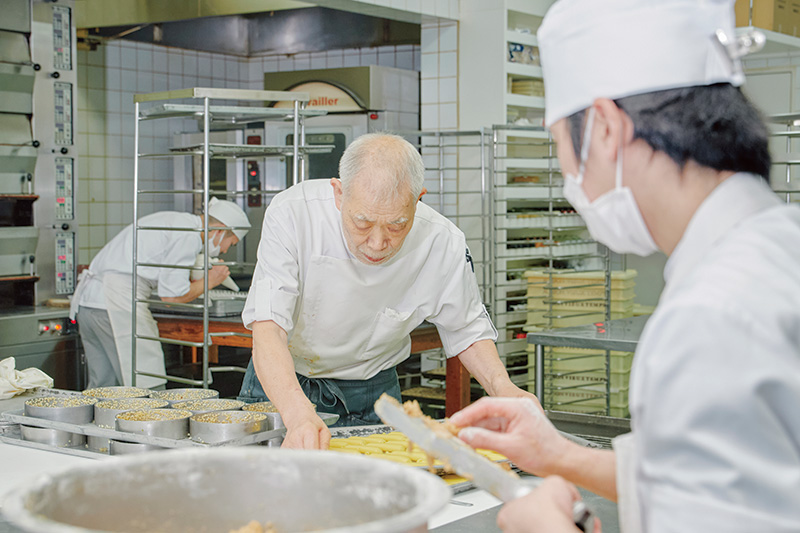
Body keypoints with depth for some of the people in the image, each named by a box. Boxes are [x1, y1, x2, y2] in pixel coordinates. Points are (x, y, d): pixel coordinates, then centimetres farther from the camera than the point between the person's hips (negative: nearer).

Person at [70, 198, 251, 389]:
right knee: (148, 388, -8)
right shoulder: (188, 236, -8)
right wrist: (208, 282, 4)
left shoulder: (174, 220, 21)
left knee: (103, 384, 13)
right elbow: (171, 296, -9)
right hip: (118, 302, -10)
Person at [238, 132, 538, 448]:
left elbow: (467, 330, -3)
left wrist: (502, 387, -22)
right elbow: (267, 329, -35)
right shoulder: (292, 215, -26)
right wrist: (299, 416, -52)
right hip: (281, 388, -1)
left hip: (371, 397, 1)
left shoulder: (443, 245, -19)